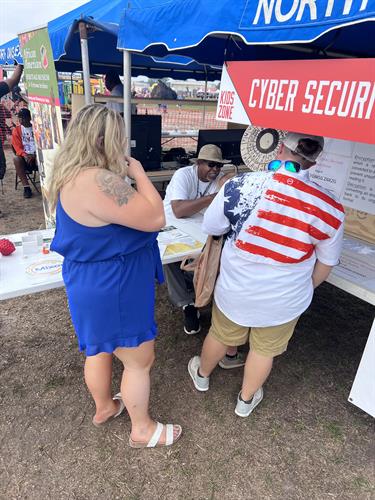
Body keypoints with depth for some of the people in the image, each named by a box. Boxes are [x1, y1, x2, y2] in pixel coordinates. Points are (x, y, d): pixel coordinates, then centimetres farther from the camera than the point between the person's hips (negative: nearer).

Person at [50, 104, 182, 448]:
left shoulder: (72, 175, 4)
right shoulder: (98, 181, -30)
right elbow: (155, 218, -26)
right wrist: (139, 173, -16)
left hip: (89, 280, 10)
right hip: (113, 287, -10)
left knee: (100, 349, 28)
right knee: (140, 360, 11)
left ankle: (104, 407, 53)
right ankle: (142, 430, 34)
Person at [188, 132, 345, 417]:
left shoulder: (241, 185, -23)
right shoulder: (330, 208, -16)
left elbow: (210, 228, -8)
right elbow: (326, 263, -2)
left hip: (235, 291, 0)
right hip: (283, 301, 1)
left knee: (220, 335, 27)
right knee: (264, 350, 25)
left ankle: (202, 375, 56)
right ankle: (246, 400, 50)